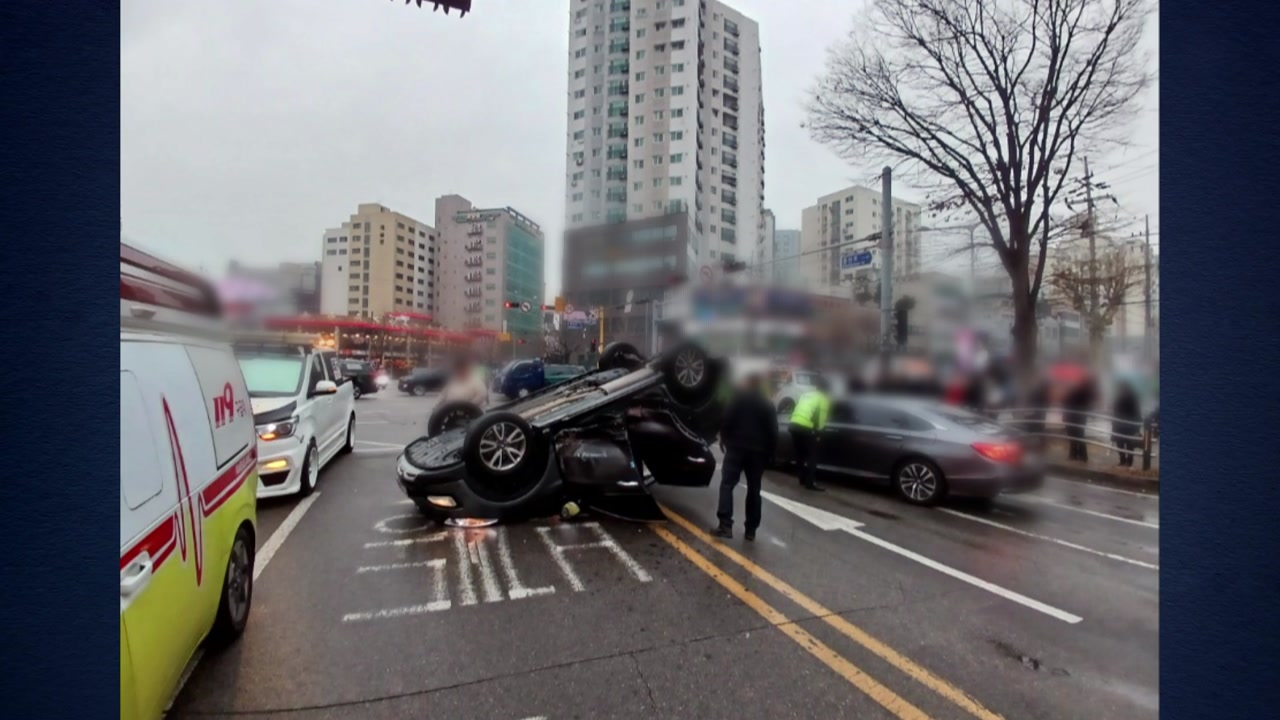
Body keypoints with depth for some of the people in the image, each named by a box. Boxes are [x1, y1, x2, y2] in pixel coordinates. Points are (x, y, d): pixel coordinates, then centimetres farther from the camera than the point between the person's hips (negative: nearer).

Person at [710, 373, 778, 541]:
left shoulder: (737, 397, 2)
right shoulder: (768, 405, 10)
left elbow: (726, 421, -4)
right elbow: (773, 432, 8)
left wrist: (724, 439, 9)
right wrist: (768, 455, 13)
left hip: (737, 447, -3)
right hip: (758, 451, 3)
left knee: (727, 484, -3)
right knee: (754, 490, 11)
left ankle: (725, 525, -15)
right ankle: (751, 530, 12)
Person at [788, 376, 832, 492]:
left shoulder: (805, 395, 26)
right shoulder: (823, 399, 6)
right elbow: (821, 417, -3)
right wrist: (818, 430, 7)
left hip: (794, 425, 7)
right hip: (806, 428, -7)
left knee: (800, 455, 18)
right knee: (812, 456, 3)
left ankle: (803, 480, 26)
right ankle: (810, 483, 0)